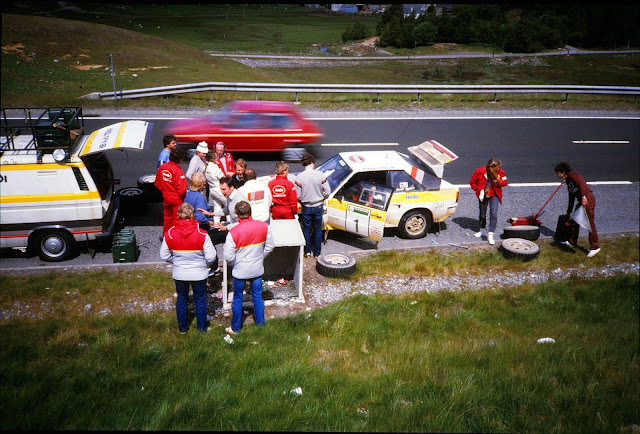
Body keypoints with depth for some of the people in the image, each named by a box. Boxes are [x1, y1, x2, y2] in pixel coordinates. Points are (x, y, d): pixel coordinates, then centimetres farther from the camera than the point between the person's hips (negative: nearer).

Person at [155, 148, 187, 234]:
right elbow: (182, 189, -27)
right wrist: (185, 193, -6)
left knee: (167, 217, 21)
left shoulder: (162, 167, -4)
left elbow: (157, 182, 7)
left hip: (166, 197, 7)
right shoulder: (178, 170, -25)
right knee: (177, 219, 8)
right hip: (177, 198, -7)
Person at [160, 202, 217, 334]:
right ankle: (202, 328, 30)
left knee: (181, 299, 21)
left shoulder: (170, 233, -13)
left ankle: (182, 327, 34)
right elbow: (211, 257, -17)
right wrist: (206, 264, 4)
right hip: (199, 273, -2)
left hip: (179, 274, 2)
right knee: (200, 300, 16)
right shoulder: (201, 234, -19)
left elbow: (164, 256, -4)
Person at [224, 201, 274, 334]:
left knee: (237, 299, 14)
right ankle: (261, 325, 28)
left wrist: (234, 264, 5)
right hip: (257, 268, 3)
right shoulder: (263, 226, -10)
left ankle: (235, 328, 28)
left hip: (240, 271, -3)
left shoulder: (233, 232, -20)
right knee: (257, 297, 17)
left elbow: (228, 256, -17)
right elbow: (270, 246, 2)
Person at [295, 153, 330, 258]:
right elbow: (327, 192, -8)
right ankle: (317, 253, 21)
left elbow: (298, 196, -9)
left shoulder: (299, 177, -13)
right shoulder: (320, 175, -11)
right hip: (318, 206, 1)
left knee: (306, 229, 15)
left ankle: (307, 252, 22)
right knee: (318, 229, 14)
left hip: (306, 207, 0)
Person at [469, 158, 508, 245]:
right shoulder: (479, 171, -17)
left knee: (493, 214, -15)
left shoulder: (500, 172, -14)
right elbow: (472, 182, -3)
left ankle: (490, 235, -10)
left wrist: (498, 180, -24)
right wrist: (478, 190, -7)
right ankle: (482, 229, 41)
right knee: (482, 213, 17)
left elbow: (504, 183, -3)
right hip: (483, 195, 1)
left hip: (494, 195, -1)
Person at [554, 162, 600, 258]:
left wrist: (583, 196, -41)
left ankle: (595, 247, -6)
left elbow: (582, 184, -25)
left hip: (588, 199, -10)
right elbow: (571, 198, 28)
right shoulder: (568, 181, 22)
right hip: (581, 201, 10)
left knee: (589, 223, -9)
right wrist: (568, 212, 31)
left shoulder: (573, 175, -6)